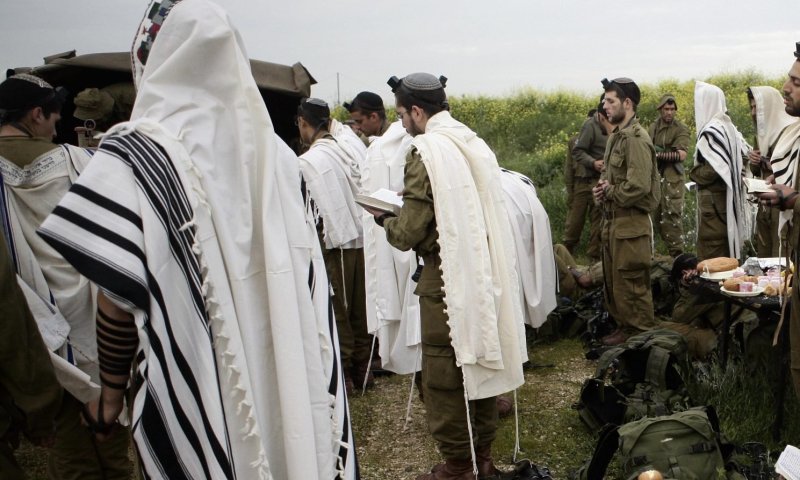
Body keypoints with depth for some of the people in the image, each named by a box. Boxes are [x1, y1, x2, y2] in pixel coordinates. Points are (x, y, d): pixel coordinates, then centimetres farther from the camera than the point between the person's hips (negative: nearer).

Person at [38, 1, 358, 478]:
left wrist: (112, 390, 1)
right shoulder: (274, 152, -2)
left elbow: (120, 298, -14)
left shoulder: (135, 156, -15)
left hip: (196, 391, -4)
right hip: (284, 378, 4)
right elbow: (303, 283, 3)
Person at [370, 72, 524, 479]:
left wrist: (385, 219, 5)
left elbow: (409, 232, -15)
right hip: (486, 270, 8)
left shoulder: (426, 151, -15)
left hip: (447, 276, -8)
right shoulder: (473, 143, 7)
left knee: (442, 373, 4)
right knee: (479, 359, 17)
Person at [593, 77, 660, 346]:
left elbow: (639, 186, -26)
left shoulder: (636, 138, -17)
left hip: (631, 224, -10)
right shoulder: (616, 136, 12)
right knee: (612, 281, 18)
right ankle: (623, 326, 31)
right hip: (613, 221, 10)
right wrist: (601, 188, 2)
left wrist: (610, 192, -11)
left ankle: (640, 335, 13)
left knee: (630, 284, 0)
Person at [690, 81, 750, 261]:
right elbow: (746, 153, 14)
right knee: (726, 247, 16)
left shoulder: (711, 131, -18)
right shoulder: (727, 126, 9)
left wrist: (694, 171, -7)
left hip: (714, 199, -9)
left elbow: (712, 170, -23)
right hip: (728, 197, 9)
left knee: (711, 254, -4)